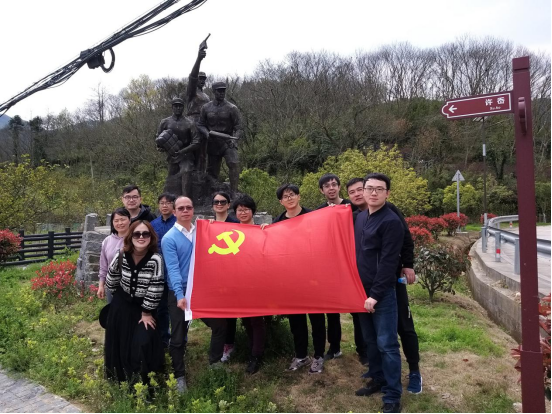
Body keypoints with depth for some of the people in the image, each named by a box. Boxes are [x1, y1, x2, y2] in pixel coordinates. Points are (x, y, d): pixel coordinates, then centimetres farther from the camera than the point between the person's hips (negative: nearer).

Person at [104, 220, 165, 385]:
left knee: (144, 344, -12)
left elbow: (155, 290, -18)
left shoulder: (155, 260, -24)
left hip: (145, 307, -3)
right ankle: (120, 377, 40)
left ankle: (145, 382, 10)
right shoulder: (121, 256, -13)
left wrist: (146, 312, -10)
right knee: (120, 342, 15)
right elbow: (111, 281, 5)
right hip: (122, 305, 3)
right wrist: (120, 295, 14)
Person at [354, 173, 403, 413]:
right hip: (362, 290, 7)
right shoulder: (360, 217, 10)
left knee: (386, 344, 0)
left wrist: (375, 294, -18)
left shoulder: (391, 222, -13)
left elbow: (388, 263, -17)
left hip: (382, 293, -7)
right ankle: (378, 380, 33)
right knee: (370, 341, 17)